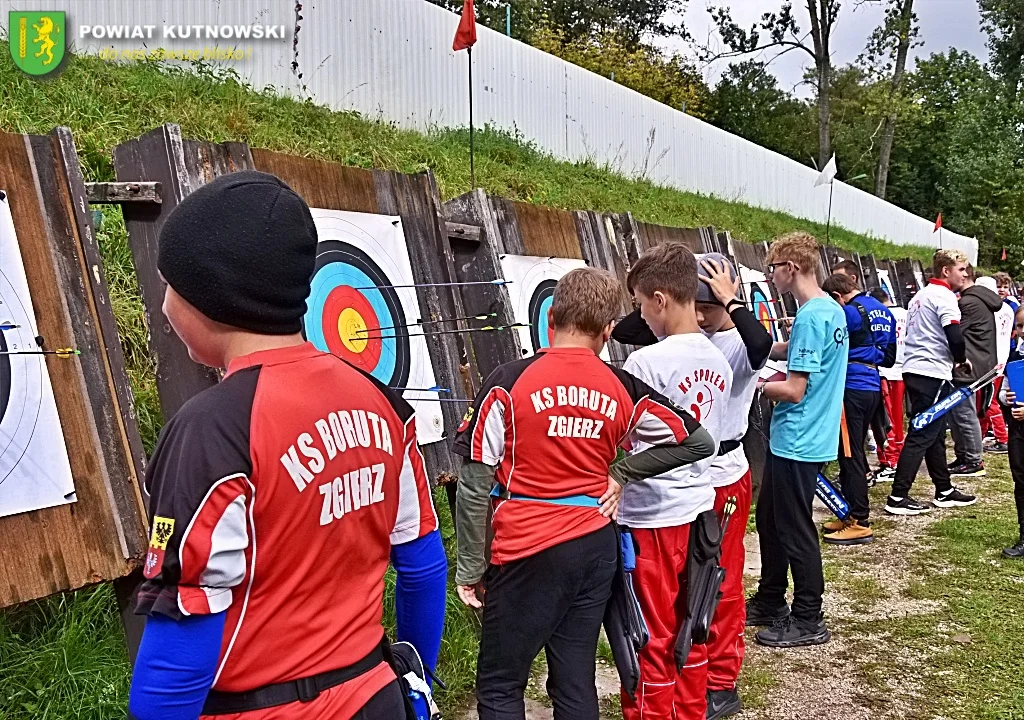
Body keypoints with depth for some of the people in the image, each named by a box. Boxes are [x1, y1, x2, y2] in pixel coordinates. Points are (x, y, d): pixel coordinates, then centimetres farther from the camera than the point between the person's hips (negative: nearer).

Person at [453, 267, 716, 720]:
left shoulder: (509, 383, -10)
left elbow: (475, 483, -10)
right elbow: (698, 442, 9)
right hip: (595, 547, 4)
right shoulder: (623, 389, 1)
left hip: (527, 553, -4)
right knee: (576, 683, 14)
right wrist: (621, 475, 7)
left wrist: (470, 568, -1)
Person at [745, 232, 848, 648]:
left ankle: (808, 621, 16)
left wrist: (753, 384, -7)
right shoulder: (832, 309, 8)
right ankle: (770, 602, 33)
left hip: (797, 442, -10)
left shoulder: (810, 317, -22)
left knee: (795, 530, 3)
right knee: (769, 519, 19)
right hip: (795, 439, 10)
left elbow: (793, 391, -22)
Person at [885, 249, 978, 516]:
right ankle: (897, 497, -8)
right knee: (922, 436, -7)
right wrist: (962, 359, -3)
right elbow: (955, 337, -23)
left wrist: (952, 359, 16)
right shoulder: (944, 296, -11)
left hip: (914, 371, 10)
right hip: (933, 374, -10)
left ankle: (944, 491, 26)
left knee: (935, 435, 17)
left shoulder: (921, 295, 18)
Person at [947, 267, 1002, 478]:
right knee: (956, 414, 14)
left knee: (965, 415, -4)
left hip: (966, 368, -10)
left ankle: (974, 462, 3)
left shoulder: (969, 302, -16)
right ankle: (963, 457, 21)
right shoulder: (981, 298, 16)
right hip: (978, 365, 10)